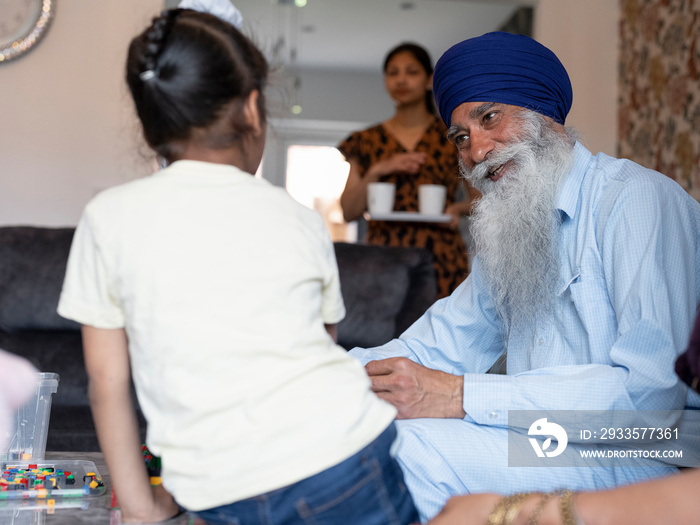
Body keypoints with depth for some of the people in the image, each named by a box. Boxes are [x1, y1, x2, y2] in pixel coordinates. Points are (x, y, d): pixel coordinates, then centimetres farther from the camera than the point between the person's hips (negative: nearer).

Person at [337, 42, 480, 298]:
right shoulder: (367, 141, 13)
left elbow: (479, 197, 13)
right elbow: (349, 212, 7)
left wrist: (459, 209, -8)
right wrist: (377, 171, -7)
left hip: (442, 259, -1)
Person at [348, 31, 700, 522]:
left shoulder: (639, 200, -13)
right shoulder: (508, 230, 16)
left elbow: (653, 390, -24)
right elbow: (441, 346, 16)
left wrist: (460, 396, -27)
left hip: (637, 459, -7)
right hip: (536, 440, 8)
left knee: (415, 447, -27)